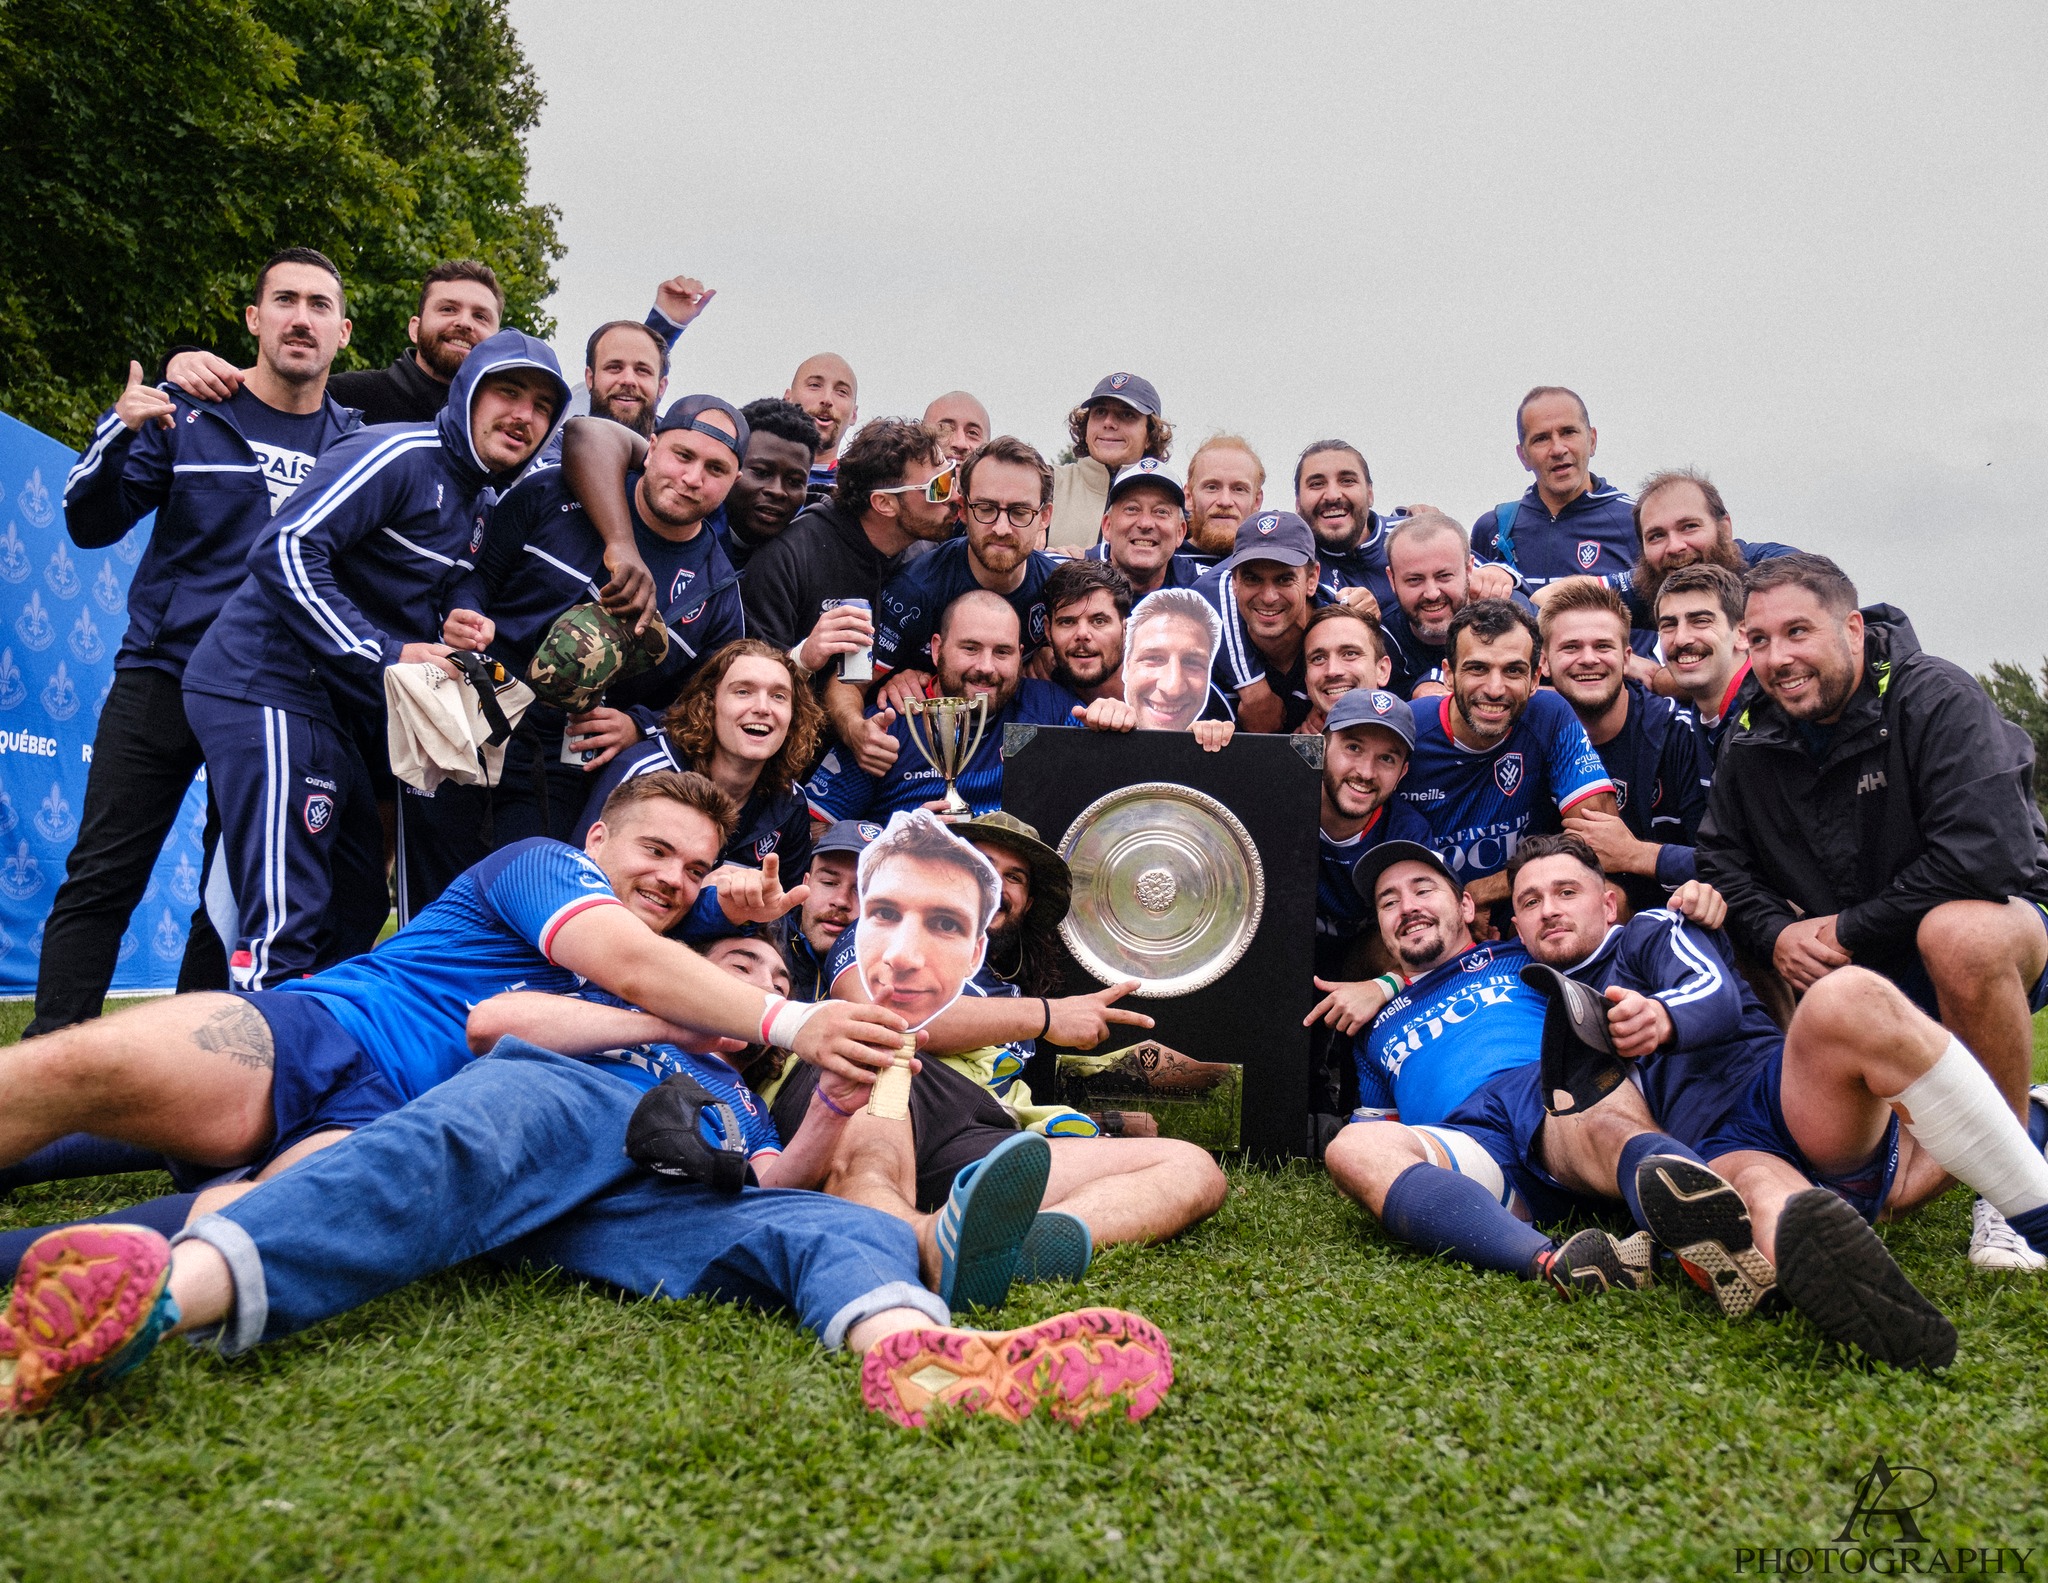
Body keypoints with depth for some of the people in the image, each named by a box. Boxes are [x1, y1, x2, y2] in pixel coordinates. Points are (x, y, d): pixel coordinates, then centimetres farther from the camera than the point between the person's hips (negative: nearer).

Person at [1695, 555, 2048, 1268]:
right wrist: (1775, 932, -15)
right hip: (1857, 968, 6)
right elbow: (1722, 857, 6)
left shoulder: (1935, 696, -17)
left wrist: (1847, 929, -22)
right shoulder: (1753, 740, 1)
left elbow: (1988, 855, -29)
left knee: (1959, 933, -41)